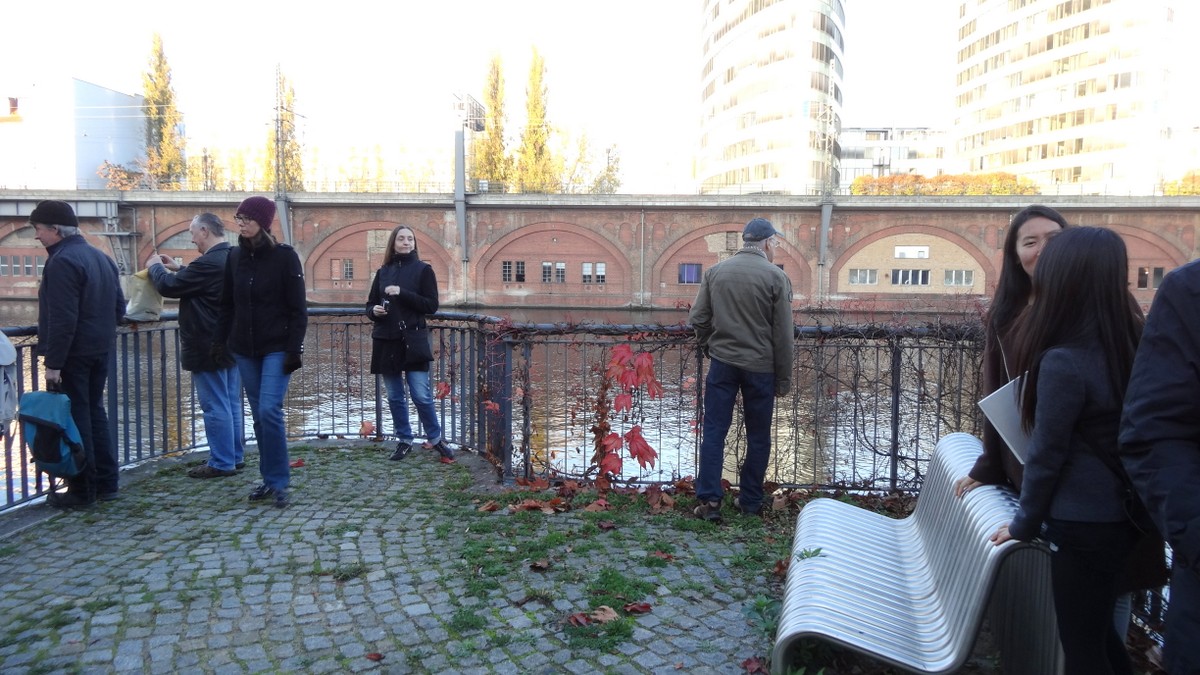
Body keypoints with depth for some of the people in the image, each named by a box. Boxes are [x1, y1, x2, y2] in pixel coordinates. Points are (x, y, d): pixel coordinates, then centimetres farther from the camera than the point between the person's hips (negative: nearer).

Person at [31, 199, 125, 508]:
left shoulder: (62, 261, -16)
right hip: (101, 350, 9)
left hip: (73, 354, -9)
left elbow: (62, 319, -21)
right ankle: (106, 483, 22)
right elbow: (119, 306, 17)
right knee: (95, 412, 16)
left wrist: (53, 362, -19)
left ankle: (82, 491, 6)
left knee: (75, 419, -1)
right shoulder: (101, 257, 12)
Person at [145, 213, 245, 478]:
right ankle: (235, 457, 20)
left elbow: (169, 287, -15)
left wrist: (155, 267, 4)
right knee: (231, 404, 13)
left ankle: (221, 463, 3)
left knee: (215, 407, -3)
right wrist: (178, 268, 18)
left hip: (207, 347, -10)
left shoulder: (209, 262, -22)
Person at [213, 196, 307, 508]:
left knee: (269, 410, -14)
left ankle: (278, 482, -2)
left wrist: (294, 348, -15)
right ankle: (269, 479, 19)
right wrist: (220, 340, 8)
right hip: (244, 349, 5)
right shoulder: (235, 257, 7)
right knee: (259, 415, 8)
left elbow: (298, 308, -9)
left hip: (276, 348, -5)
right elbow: (227, 304, 13)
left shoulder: (285, 256, -8)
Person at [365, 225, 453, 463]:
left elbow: (432, 305, -7)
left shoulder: (423, 270, -1)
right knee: (395, 397, 9)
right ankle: (404, 441, 22)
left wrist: (402, 294, -18)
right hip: (386, 341, 4)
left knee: (421, 395, -5)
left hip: (413, 341, -4)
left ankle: (436, 439, 12)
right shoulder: (383, 272, 10)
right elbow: (370, 305, 15)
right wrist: (374, 311, -9)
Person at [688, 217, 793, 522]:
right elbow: (783, 335, -6)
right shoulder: (776, 277, -6)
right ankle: (750, 501, 17)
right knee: (758, 436, 10)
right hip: (760, 367, -2)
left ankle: (708, 498, 1)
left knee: (714, 431, 6)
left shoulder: (715, 272, 3)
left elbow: (698, 319, 3)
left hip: (722, 362, 2)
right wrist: (784, 379, 1)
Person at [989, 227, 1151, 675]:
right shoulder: (1132, 343, 0)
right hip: (1123, 515, 8)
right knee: (1099, 630, 25)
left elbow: (1046, 455, -15)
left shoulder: (1064, 361, -22)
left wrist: (1024, 525, -2)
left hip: (1084, 524, -7)